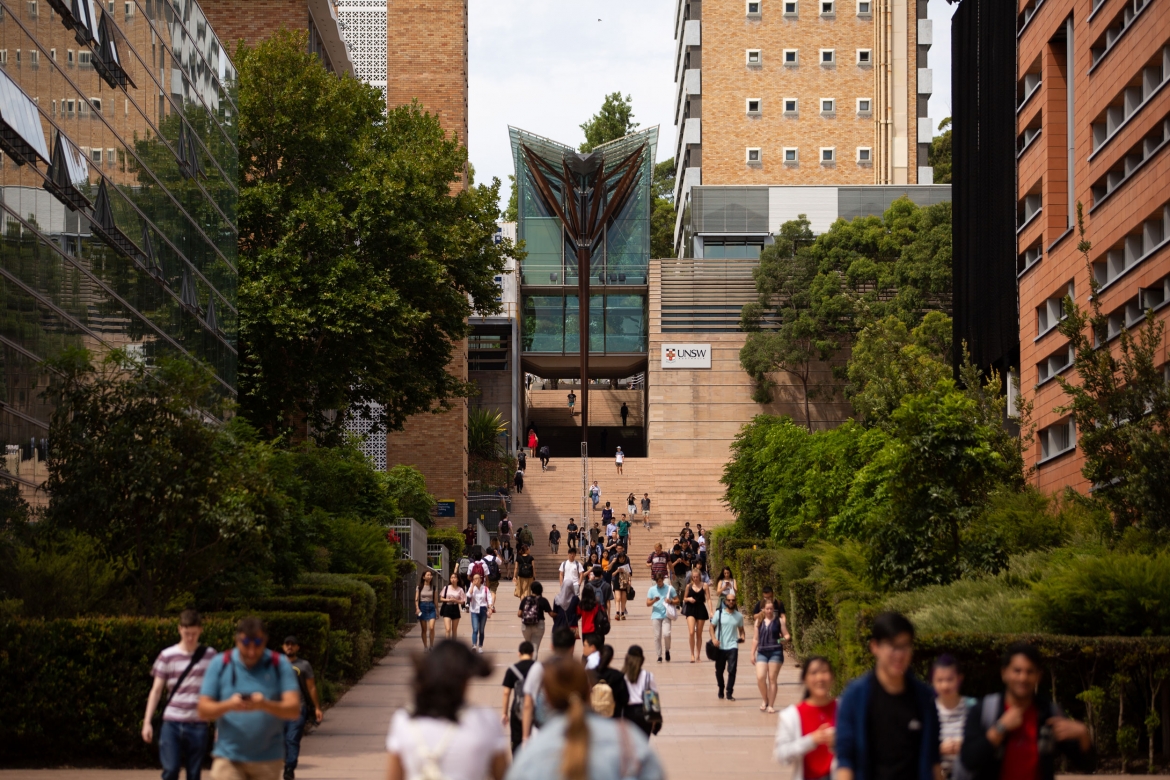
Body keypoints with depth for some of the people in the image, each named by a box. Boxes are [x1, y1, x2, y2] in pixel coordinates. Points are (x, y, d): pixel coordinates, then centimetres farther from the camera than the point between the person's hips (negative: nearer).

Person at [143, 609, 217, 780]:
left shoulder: (210, 655, 5)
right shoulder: (167, 656, 3)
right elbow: (156, 690, 5)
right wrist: (147, 722, 0)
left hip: (198, 725, 1)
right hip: (172, 723, -1)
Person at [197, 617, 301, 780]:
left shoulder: (280, 665, 0)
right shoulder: (219, 664, 2)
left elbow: (294, 710, -10)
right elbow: (203, 711, -2)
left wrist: (265, 705, -29)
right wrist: (229, 705, -23)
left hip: (268, 759, 1)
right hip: (228, 756, -1)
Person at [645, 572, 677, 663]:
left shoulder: (670, 588, 5)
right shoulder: (652, 590, 8)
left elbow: (677, 600, 8)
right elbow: (648, 603, 6)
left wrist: (671, 601, -12)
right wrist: (654, 600, -14)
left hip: (666, 615, -2)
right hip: (656, 615, 2)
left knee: (666, 634, -16)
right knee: (657, 636, 0)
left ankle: (667, 651, 9)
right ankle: (659, 656, 7)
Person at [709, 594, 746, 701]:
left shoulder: (739, 616, 6)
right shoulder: (719, 613, 1)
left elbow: (741, 629, 16)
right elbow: (712, 627, 3)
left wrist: (742, 636, -6)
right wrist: (713, 638, -13)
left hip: (732, 646, 0)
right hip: (720, 647, 0)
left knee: (732, 670, -11)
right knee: (719, 670, 10)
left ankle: (729, 693, -5)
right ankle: (721, 689, 32)